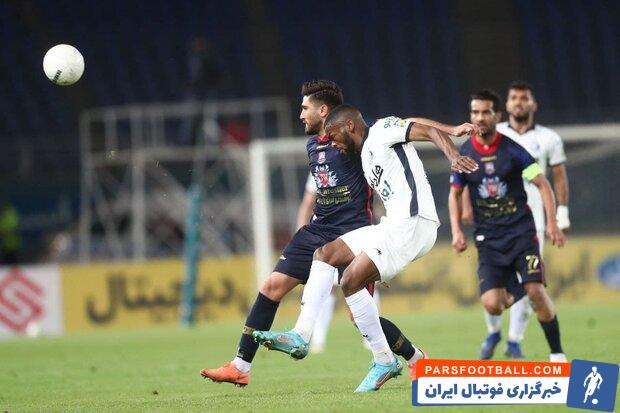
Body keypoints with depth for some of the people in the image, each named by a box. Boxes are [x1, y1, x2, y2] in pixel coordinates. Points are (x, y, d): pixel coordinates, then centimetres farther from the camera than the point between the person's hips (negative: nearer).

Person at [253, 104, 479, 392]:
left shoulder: (382, 130, 0)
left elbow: (430, 132, -11)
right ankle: (300, 338, 1)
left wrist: (454, 157, -31)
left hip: (411, 223, -10)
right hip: (392, 225, 10)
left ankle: (384, 361, -4)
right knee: (325, 254, 8)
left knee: (351, 281, -15)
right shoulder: (366, 158, 27)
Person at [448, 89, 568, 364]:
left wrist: (551, 223, -12)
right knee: (492, 305, -12)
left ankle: (557, 354, -1)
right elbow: (455, 194, 13)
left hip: (521, 231, -2)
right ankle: (511, 293, 27)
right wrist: (456, 231, 1)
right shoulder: (463, 155, 2)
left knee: (536, 292, -17)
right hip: (487, 237, 2)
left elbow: (542, 185, -2)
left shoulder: (512, 150, -5)